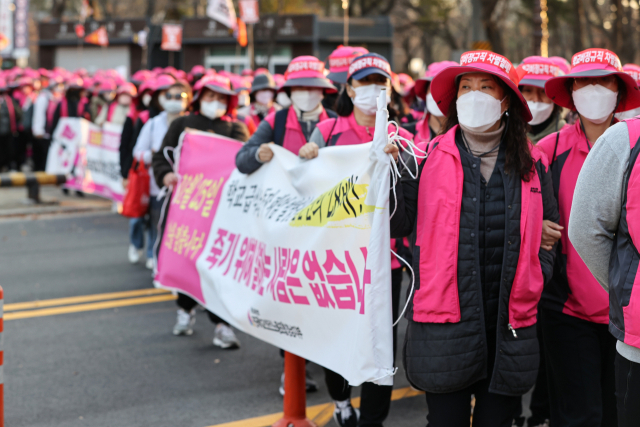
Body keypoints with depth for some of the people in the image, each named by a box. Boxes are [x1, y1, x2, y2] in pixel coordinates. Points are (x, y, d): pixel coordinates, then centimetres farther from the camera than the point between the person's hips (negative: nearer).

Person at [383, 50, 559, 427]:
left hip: (510, 326, 2)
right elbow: (398, 226, -3)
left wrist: (534, 283, 3)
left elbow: (549, 232, 16)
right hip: (444, 322, -2)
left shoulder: (531, 163, 7)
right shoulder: (429, 157, 1)